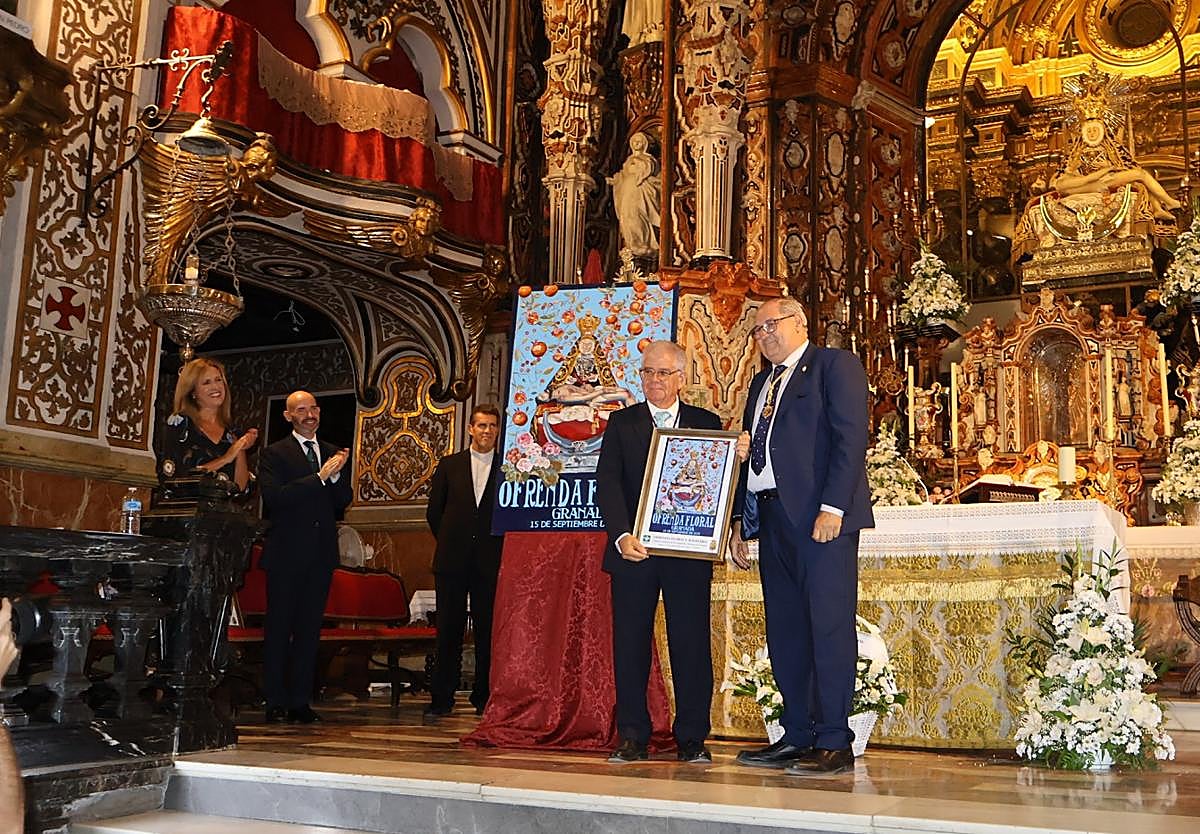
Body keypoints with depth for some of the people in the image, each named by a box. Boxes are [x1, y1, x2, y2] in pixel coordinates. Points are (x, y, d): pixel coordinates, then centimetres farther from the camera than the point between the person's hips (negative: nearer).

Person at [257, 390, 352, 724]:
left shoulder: (334, 454, 15)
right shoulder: (275, 453, 0)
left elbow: (343, 501, 10)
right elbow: (274, 496, -15)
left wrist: (338, 474, -9)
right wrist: (320, 477, -18)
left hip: (321, 555, 4)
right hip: (286, 554, -4)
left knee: (310, 628, 6)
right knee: (279, 628, 1)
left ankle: (300, 701, 12)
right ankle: (276, 702, 7)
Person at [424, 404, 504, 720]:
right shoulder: (449, 465, 10)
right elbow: (434, 512, 12)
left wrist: (498, 548, 0)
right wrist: (449, 542, 8)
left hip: (491, 563, -1)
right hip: (453, 561, 1)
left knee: (488, 631, 2)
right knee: (448, 631, 2)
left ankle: (484, 699, 12)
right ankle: (441, 699, 8)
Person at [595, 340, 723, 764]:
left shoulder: (707, 424, 10)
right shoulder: (621, 423, 8)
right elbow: (607, 484, -2)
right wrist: (622, 535, -16)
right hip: (633, 548, 0)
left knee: (691, 643, 2)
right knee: (630, 643, 4)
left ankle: (692, 738, 12)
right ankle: (632, 737, 15)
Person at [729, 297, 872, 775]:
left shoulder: (834, 365, 1)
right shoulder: (762, 383, 25)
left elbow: (850, 438, -10)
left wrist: (833, 507, -19)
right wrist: (741, 520, 15)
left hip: (821, 516, -8)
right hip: (771, 517, 8)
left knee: (829, 628, -7)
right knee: (784, 631, 7)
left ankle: (834, 743, -3)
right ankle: (798, 736, 14)